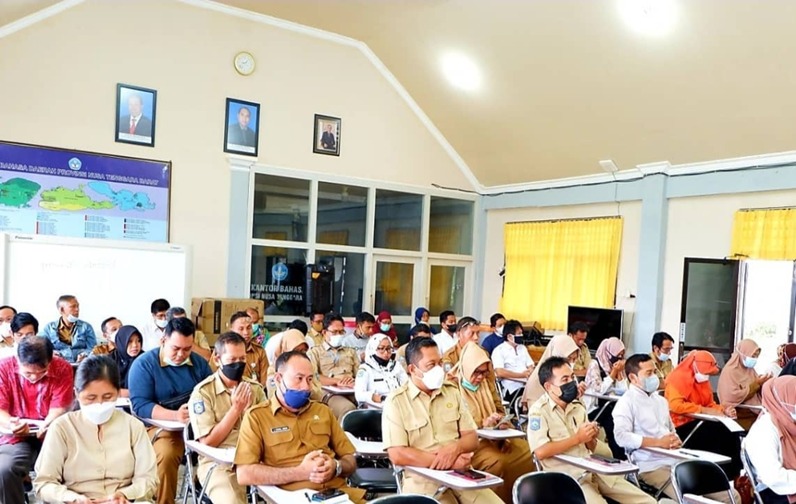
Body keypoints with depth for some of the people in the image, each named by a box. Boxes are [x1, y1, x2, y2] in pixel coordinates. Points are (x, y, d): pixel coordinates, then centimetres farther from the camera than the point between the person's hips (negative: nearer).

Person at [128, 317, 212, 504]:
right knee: (166, 454, -34)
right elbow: (140, 405, -13)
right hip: (161, 426, -3)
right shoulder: (144, 364, -5)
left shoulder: (199, 363, 9)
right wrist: (175, 416, -26)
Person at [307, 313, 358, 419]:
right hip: (330, 393, -4)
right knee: (348, 409, -39)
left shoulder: (350, 352, 31)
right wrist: (337, 381, -11)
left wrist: (353, 381, -6)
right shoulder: (314, 352, 16)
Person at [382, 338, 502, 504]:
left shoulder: (452, 392, 11)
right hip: (422, 479, -4)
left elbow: (472, 439, 9)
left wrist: (454, 449, -14)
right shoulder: (396, 401, -4)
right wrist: (446, 461, -15)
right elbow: (397, 455, -12)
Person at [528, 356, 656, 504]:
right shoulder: (539, 411, -8)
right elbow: (541, 452, -22)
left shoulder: (577, 406, 13)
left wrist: (591, 438, -5)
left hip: (594, 470, 7)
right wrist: (577, 438, -13)